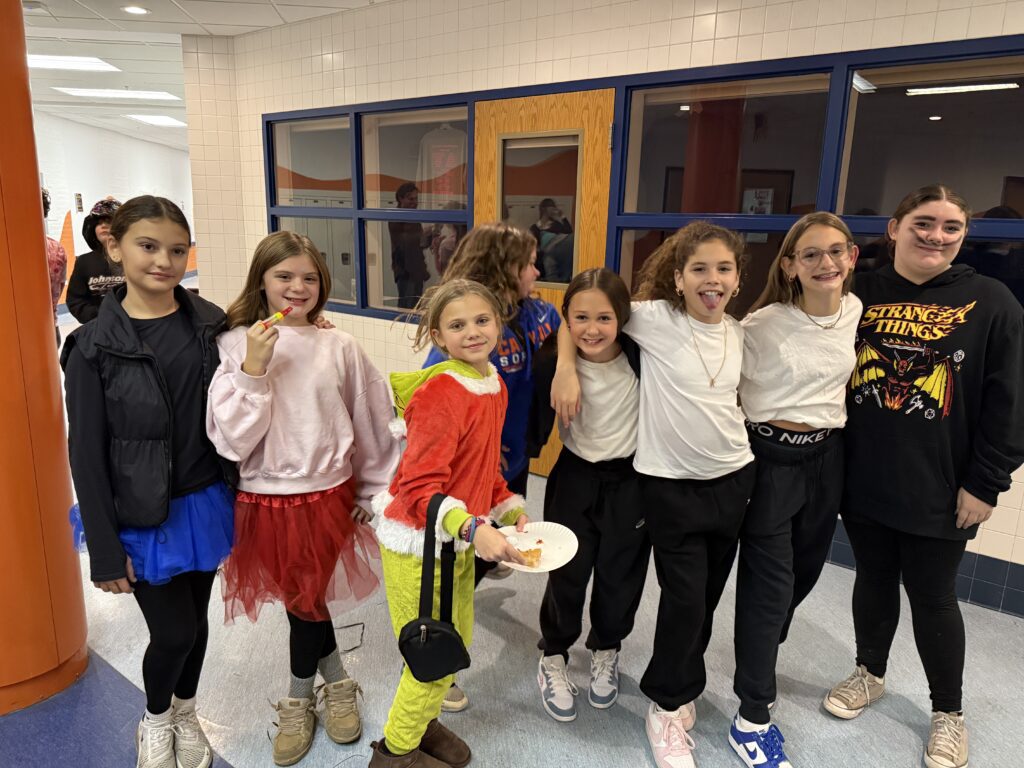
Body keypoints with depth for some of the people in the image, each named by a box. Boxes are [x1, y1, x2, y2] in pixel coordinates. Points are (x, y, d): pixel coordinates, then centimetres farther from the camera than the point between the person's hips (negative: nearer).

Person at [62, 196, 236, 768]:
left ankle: (186, 715, 45)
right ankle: (155, 722, 38)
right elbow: (88, 457, -9)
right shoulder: (94, 347, -11)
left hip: (205, 503, 3)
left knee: (196, 620, 17)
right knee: (175, 632, 4)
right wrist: (105, 549, -9)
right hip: (142, 519, -3)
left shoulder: (211, 325, -2)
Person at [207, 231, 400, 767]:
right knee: (301, 600, 15)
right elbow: (231, 440, -12)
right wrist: (253, 369, -22)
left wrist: (374, 490, 10)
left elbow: (371, 423, 3)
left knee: (304, 600, 10)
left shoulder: (339, 347, -6)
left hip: (327, 497, 0)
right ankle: (336, 682, 44)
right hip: (264, 501, 1)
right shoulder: (236, 345, -8)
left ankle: (300, 702, 40)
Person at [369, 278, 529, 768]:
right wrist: (473, 529, -37)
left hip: (458, 541, 8)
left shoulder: (494, 385, 2)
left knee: (458, 642, 23)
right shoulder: (441, 392, -24)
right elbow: (419, 487, -26)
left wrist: (511, 509, 4)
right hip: (418, 542, -8)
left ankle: (423, 720, 49)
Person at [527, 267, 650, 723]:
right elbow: (537, 421, -5)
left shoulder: (641, 355, -19)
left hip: (631, 480, 0)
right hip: (575, 477, 0)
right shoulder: (553, 363, -17)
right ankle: (553, 658, 33)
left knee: (620, 576, 13)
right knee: (566, 575, 6)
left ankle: (605, 652, 42)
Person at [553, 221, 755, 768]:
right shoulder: (654, 318, -13)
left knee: (707, 596, 16)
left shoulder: (738, 334, 3)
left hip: (734, 477, 5)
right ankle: (668, 706, 24)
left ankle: (678, 686, 40)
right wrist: (565, 367, -18)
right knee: (685, 598, -1)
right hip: (671, 482, -5)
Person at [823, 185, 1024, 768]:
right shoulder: (861, 294, 1)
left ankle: (949, 713, 33)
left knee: (933, 597, 11)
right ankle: (870, 673, 41)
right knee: (873, 581, 18)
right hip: (863, 480, 2)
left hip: (939, 490, -2)